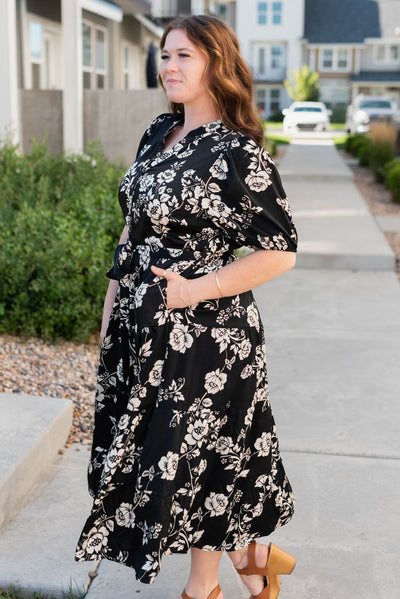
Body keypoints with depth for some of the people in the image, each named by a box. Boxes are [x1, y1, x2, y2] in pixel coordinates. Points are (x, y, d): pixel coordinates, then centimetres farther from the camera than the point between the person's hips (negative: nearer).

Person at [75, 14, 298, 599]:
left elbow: (279, 252, -15)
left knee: (192, 453, 7)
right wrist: (114, 298, 13)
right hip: (143, 326, 8)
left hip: (202, 332, -8)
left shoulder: (239, 153, -16)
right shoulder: (159, 133, 7)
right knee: (146, 444, 17)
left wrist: (196, 290, -19)